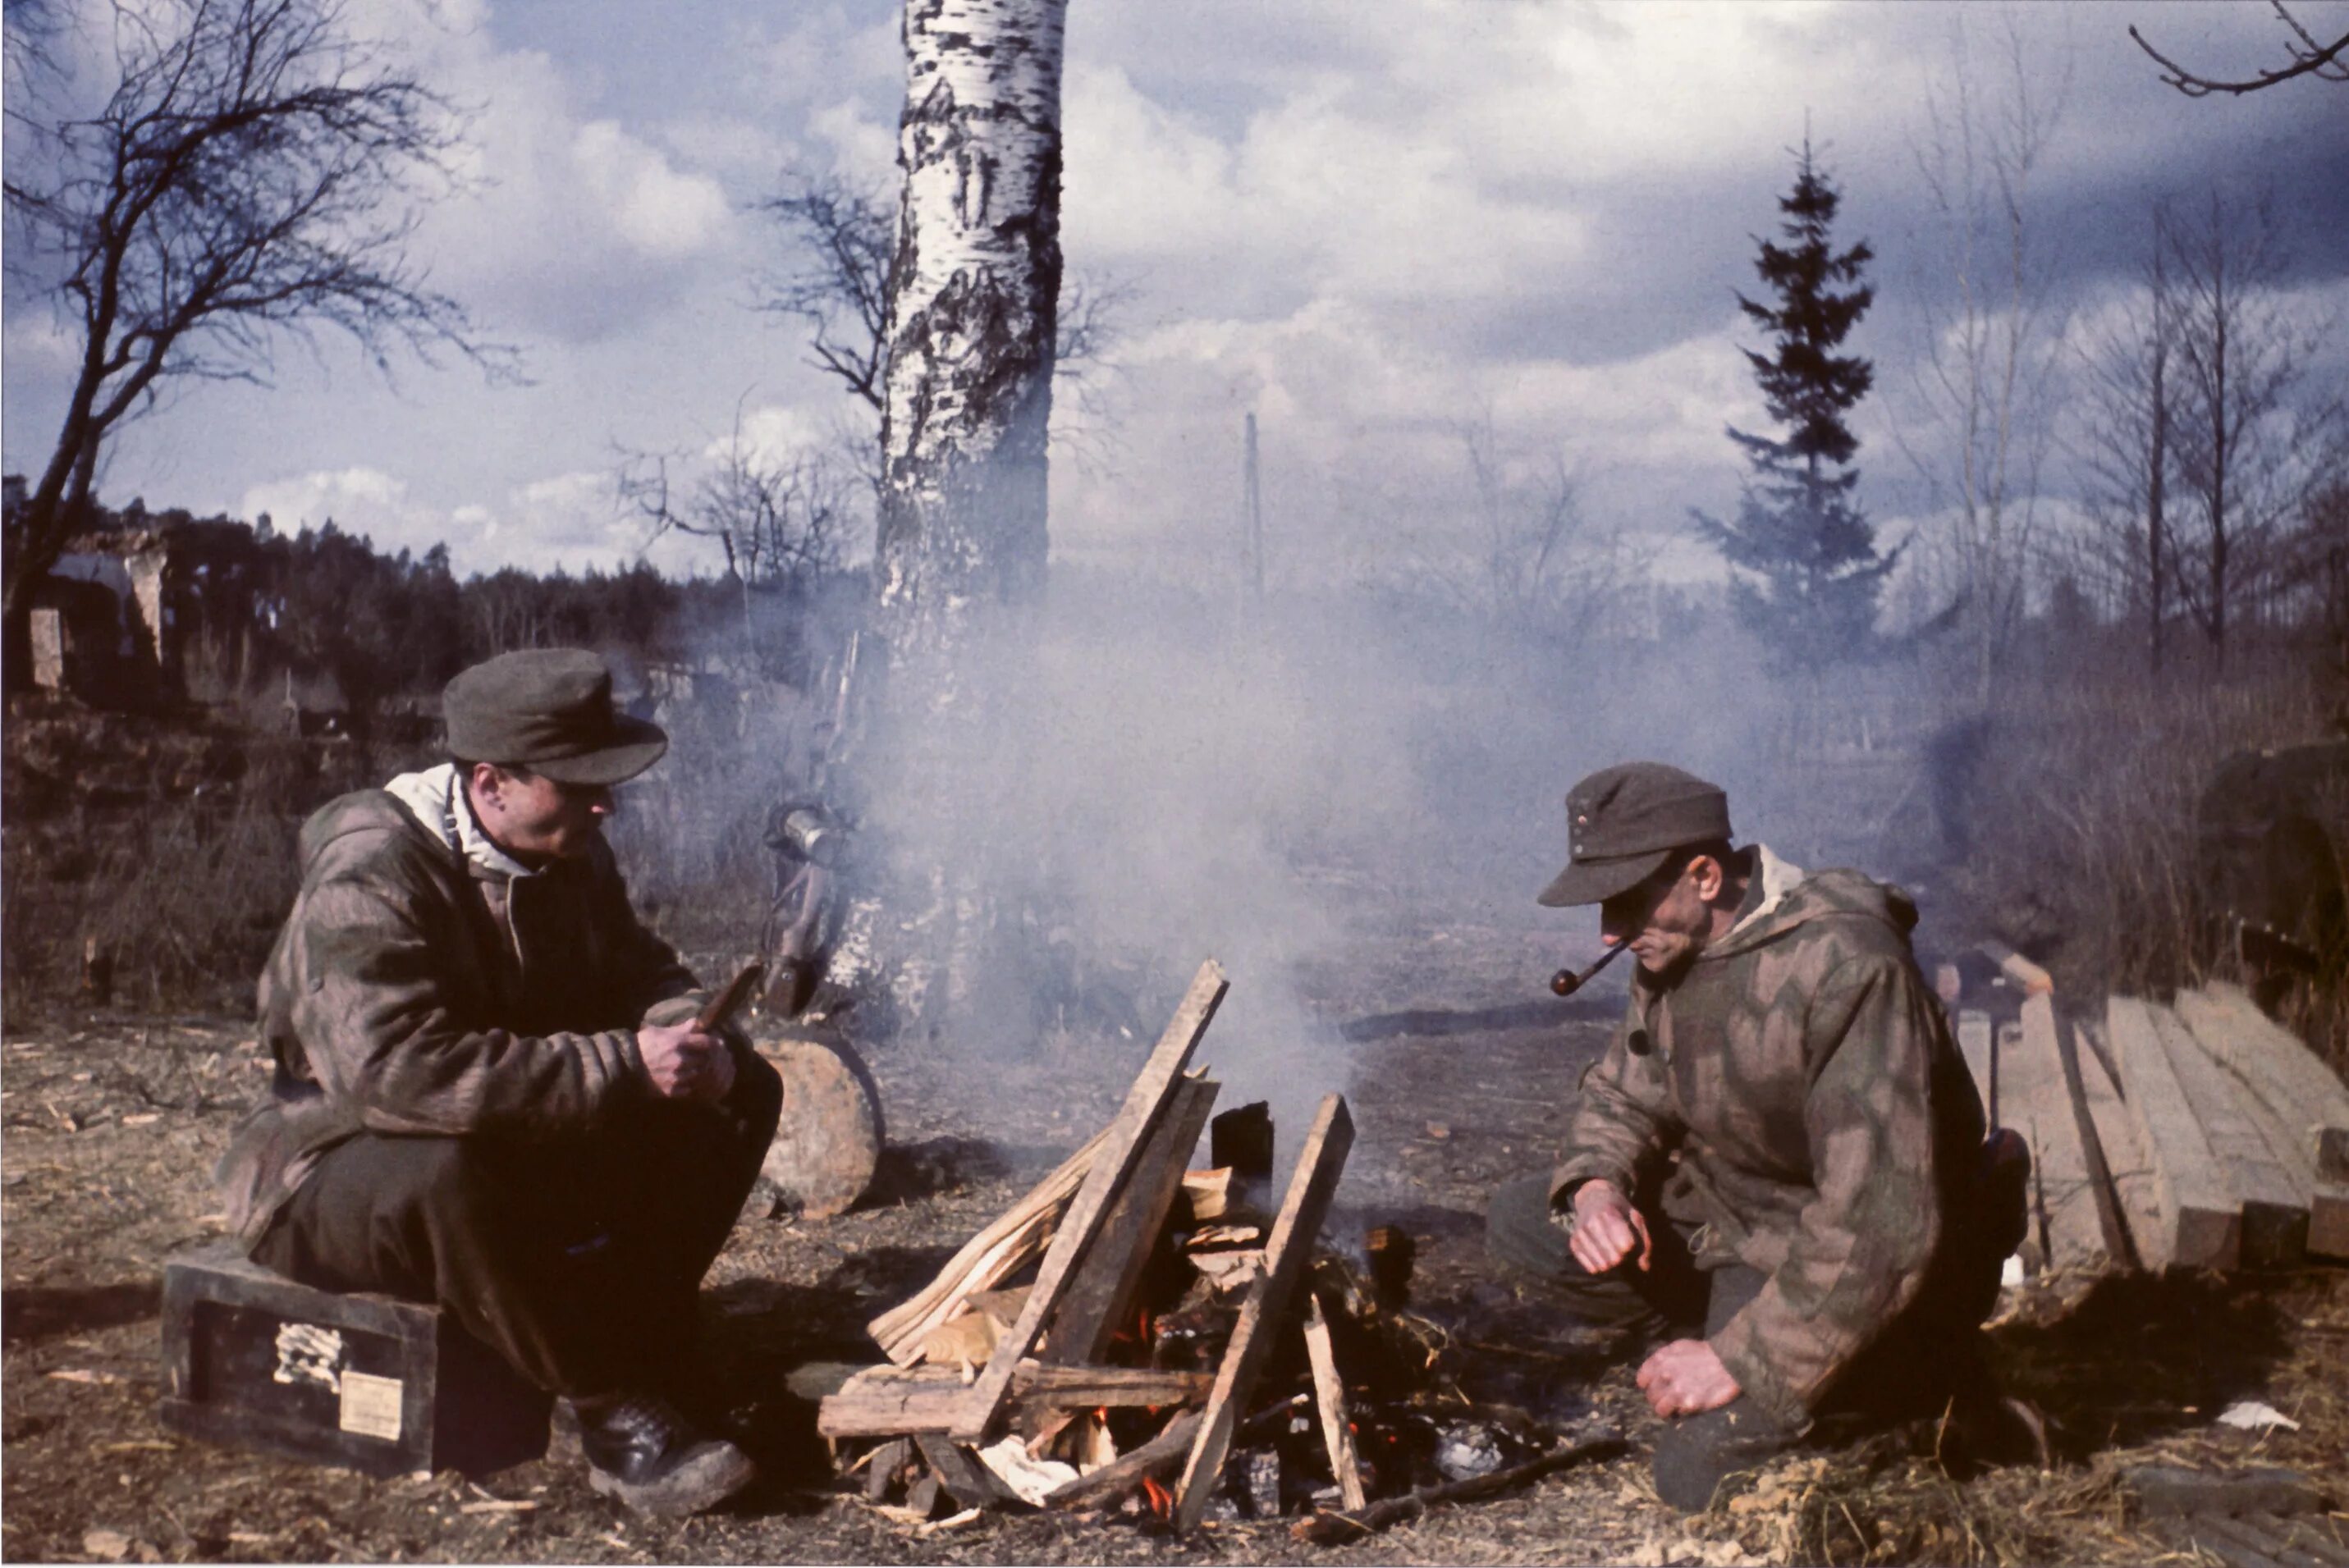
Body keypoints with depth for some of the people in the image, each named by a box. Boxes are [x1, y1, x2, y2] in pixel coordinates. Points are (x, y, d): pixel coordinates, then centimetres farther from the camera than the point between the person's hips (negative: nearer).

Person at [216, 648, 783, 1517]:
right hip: (333, 1173, -7)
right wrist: (625, 1064, -37)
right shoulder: (368, 876, -25)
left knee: (746, 1092, -6)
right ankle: (615, 1416, -28)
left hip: (527, 1143, 8)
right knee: (445, 1169, -43)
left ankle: (634, 1347, -12)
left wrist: (697, 1042, -17)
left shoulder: (570, 853, 0)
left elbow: (643, 974, 10)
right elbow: (400, 1071, -38)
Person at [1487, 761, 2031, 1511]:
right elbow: (1622, 1093, 12)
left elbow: (1883, 1227, -34)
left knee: (1702, 1468, -23)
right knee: (1522, 1218, -3)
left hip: (1876, 1276, -8)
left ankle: (1919, 1380, -1)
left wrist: (1740, 1359, -29)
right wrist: (1595, 1184, -12)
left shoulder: (1845, 965, -30)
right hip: (1734, 1221, 8)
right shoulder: (1675, 946, -3)